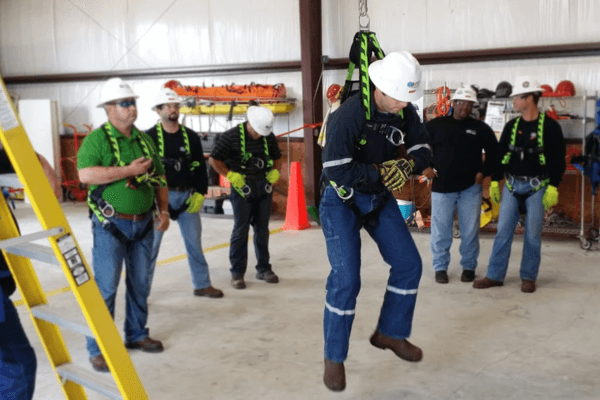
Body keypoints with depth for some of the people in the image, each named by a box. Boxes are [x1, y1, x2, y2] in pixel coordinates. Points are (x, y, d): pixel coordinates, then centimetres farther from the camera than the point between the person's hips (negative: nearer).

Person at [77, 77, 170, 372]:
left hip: (143, 223, 6)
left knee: (140, 283, 14)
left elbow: (159, 179, 16)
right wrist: (129, 170, -21)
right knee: (105, 287, -3)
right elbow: (86, 174, -25)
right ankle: (99, 349, 6)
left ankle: (136, 334, 30)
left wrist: (164, 211, 3)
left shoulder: (144, 140, 11)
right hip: (111, 225, -6)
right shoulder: (97, 139, -9)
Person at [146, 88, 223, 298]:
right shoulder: (149, 137, -4)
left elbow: (201, 167, 9)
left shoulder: (191, 136, 6)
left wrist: (200, 194, 0)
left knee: (194, 242, 11)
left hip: (188, 196, 3)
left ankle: (202, 285, 23)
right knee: (151, 244, 2)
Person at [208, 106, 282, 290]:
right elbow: (213, 159, -6)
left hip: (264, 186, 4)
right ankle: (237, 273, 5)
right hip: (242, 188, -4)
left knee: (262, 229, 10)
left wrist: (274, 172, 0)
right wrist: (230, 175, -15)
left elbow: (276, 157, 19)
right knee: (241, 230, -4)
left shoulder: (269, 136, 4)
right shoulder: (231, 136, -10)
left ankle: (263, 269, 22)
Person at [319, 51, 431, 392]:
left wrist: (409, 165, -23)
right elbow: (337, 171, -32)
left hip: (380, 198, 7)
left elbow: (423, 150, 0)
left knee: (409, 264, 3)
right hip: (342, 201, -6)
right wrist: (381, 172, -28)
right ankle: (334, 358, 4)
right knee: (347, 278, -12)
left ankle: (390, 334, 23)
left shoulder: (405, 112, -7)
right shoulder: (348, 115, -27)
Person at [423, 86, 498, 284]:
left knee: (470, 230, 5)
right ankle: (440, 267, 16)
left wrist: (484, 172, 3)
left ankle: (469, 267, 19)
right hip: (442, 187, -1)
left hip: (470, 188, 1)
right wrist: (425, 167, -1)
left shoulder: (480, 128, 4)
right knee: (440, 230, 3)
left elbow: (494, 151, 13)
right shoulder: (436, 125, 0)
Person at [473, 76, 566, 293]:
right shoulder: (511, 126, 7)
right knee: (503, 232, 3)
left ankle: (528, 277, 15)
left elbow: (558, 159, -7)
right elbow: (500, 154, 11)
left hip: (537, 187, -4)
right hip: (512, 186, 4)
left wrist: (553, 187, -13)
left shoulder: (549, 126, -6)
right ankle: (495, 275, 10)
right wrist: (494, 181, 7)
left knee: (532, 235, 2)